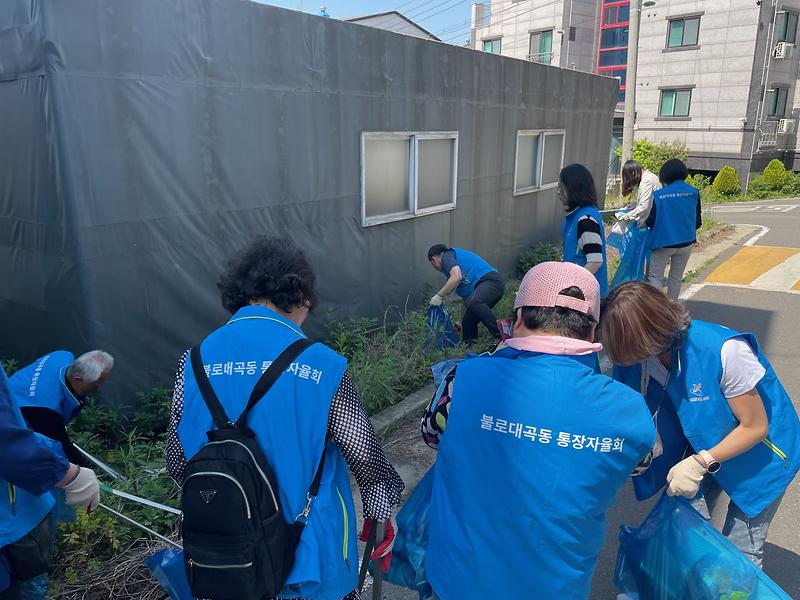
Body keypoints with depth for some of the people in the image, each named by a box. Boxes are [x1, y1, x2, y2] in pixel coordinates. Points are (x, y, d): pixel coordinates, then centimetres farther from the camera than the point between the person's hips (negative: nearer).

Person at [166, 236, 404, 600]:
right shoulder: (319, 364, -19)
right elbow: (364, 454, -13)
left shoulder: (194, 363, -9)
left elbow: (178, 463, 0)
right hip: (309, 549, -3)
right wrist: (382, 513, 5)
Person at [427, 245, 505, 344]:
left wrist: (439, 295, -11)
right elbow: (466, 296, 36)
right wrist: (461, 322, 42)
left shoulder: (447, 256, 3)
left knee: (474, 303, -35)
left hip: (491, 281, -10)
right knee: (467, 323, 6)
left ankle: (501, 338, -33)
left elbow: (456, 277, -20)